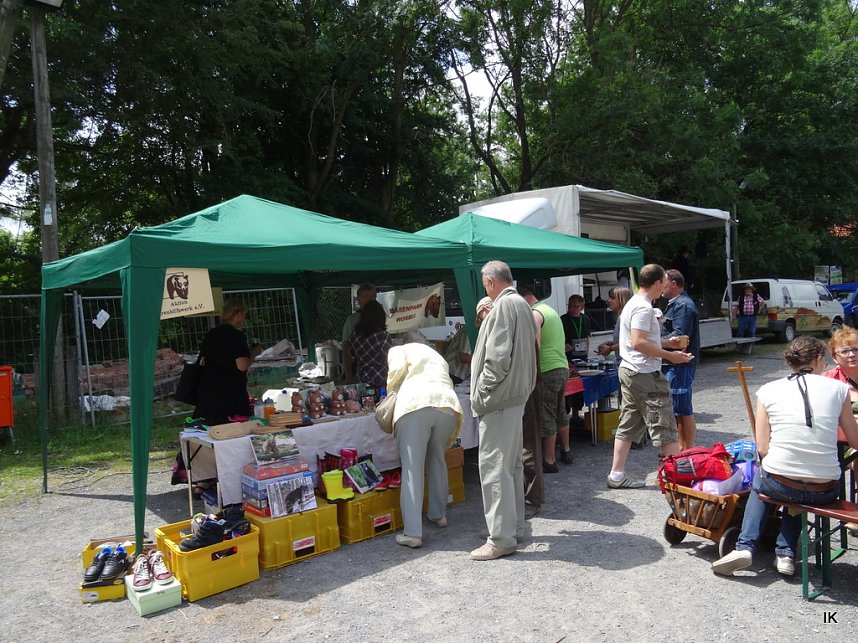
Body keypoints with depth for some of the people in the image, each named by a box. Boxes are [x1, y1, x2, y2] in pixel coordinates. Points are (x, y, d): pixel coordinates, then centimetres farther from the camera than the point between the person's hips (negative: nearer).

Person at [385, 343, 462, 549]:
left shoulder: (398, 350, 24)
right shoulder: (437, 356, 38)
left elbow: (397, 369, 2)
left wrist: (390, 391, 19)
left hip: (415, 404, -5)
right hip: (448, 405, 5)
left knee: (412, 469, -2)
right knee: (437, 460, 25)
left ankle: (413, 533, -4)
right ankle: (439, 514, 34)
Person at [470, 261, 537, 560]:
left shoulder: (504, 305, -15)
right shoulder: (522, 304, 15)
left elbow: (498, 358, -21)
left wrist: (481, 394, -13)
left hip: (499, 397, -10)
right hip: (516, 394, 10)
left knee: (494, 466, -6)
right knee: (511, 464, 17)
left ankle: (501, 538, 0)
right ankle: (513, 524, 28)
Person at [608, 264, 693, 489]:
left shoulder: (633, 303, 15)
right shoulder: (644, 308, -17)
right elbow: (639, 343, -26)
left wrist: (666, 342, 18)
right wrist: (669, 355, -19)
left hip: (629, 371, 10)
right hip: (645, 375, -10)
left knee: (628, 425, 11)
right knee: (665, 426, -1)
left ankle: (617, 475, 14)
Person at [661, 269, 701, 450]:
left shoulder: (683, 305, -14)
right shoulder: (675, 304, 19)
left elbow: (679, 336, -23)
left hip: (680, 366, -11)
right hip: (672, 365, 11)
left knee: (684, 411, -3)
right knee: (678, 410, 16)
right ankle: (682, 448, 26)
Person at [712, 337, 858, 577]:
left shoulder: (768, 390, -1)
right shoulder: (838, 388, 0)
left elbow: (762, 448, -2)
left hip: (779, 485, -1)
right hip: (825, 492, 2)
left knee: (759, 478, 34)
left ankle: (745, 546, 19)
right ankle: (786, 553, 24)